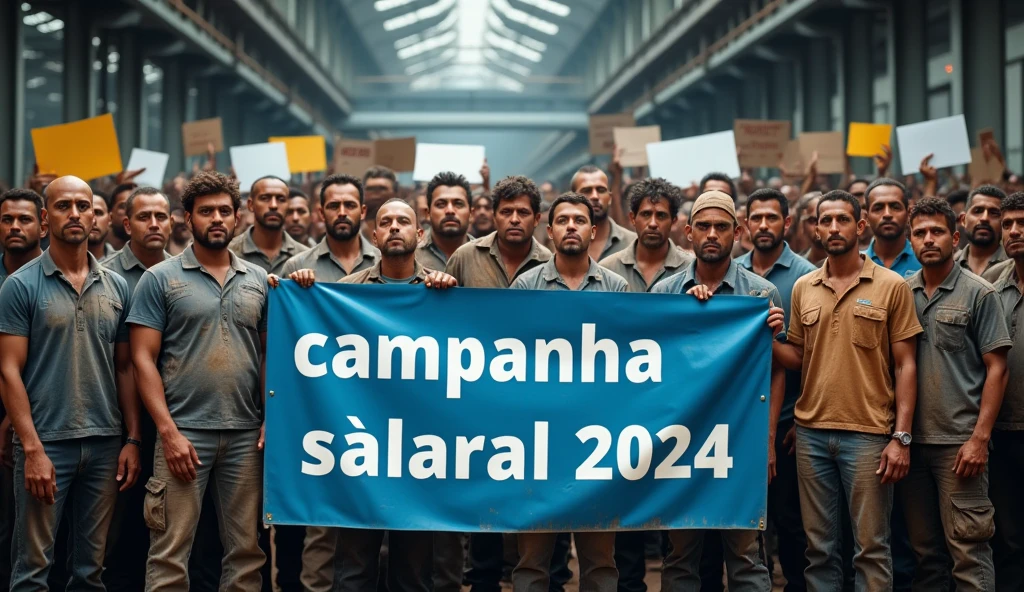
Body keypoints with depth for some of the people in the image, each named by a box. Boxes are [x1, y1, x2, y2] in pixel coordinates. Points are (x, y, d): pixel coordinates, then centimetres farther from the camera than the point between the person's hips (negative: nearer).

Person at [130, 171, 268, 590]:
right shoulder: (160, 279, 1)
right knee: (170, 552, -3)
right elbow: (143, 360, -3)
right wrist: (169, 431, -11)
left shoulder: (258, 280, 12)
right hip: (184, 431, -3)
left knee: (246, 550, 7)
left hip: (246, 434, 3)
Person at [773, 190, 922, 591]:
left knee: (871, 547, 2)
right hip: (811, 433, 4)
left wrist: (902, 437, -9)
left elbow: (905, 366, -2)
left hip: (868, 434, -4)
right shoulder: (802, 288, 9)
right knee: (818, 546, 10)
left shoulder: (891, 286, -2)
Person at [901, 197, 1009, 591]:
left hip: (959, 442, -4)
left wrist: (980, 438, -12)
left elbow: (996, 368, -4)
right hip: (912, 440, 4)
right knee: (924, 548, 11)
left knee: (968, 548, -5)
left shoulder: (979, 294, -2)